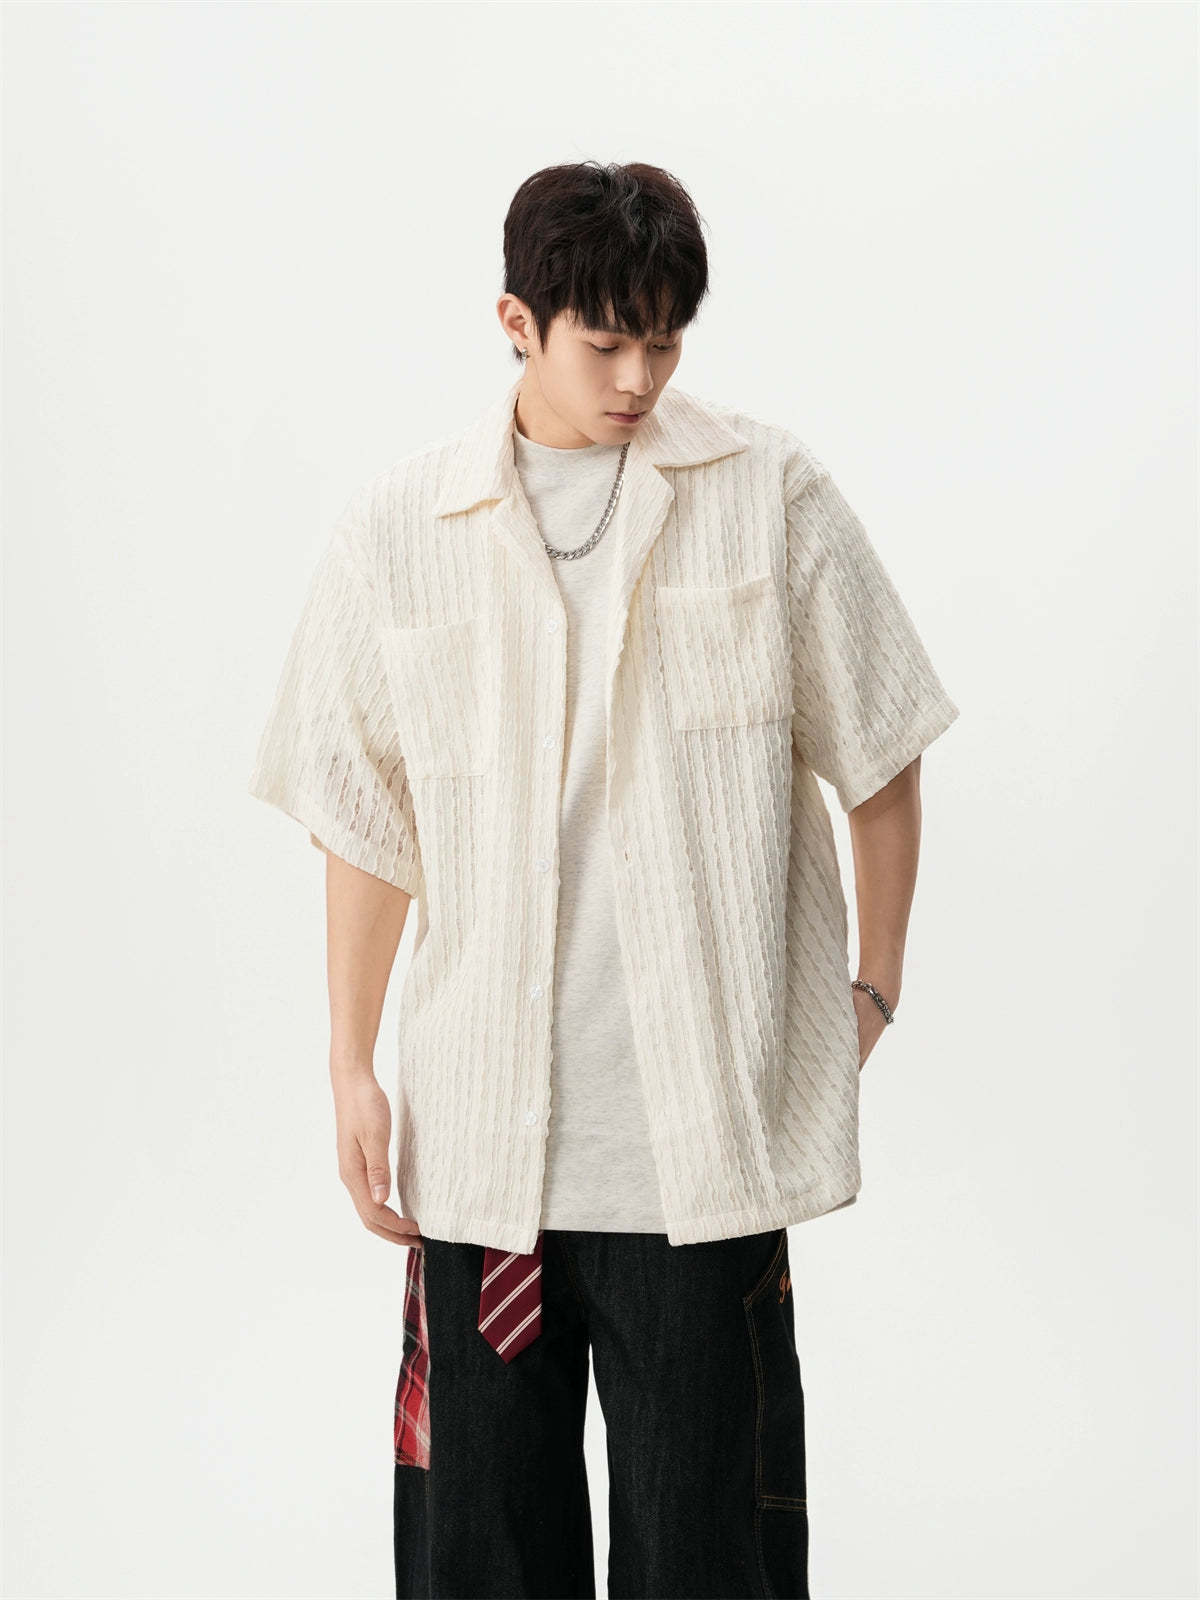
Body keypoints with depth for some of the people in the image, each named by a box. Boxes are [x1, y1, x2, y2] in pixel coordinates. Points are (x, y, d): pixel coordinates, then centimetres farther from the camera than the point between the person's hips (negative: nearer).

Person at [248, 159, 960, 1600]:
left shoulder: (770, 492, 0)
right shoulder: (396, 531, 3)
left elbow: (878, 756, 8)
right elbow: (365, 819, 8)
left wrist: (872, 985, 8)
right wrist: (350, 1067, 6)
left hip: (706, 1119, -1)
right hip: (482, 1118, 2)